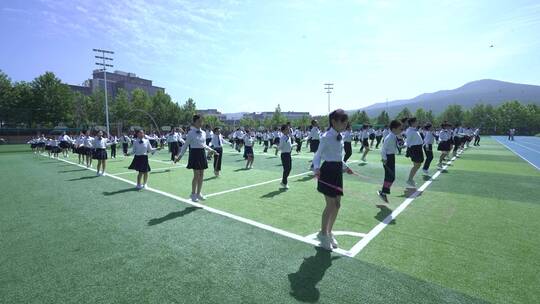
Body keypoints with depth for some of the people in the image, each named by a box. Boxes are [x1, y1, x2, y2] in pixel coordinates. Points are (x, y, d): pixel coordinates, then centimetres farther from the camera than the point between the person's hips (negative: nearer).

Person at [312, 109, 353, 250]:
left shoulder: (340, 137, 9)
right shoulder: (326, 137, -14)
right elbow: (318, 155, -11)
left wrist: (344, 167, 28)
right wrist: (316, 168, -27)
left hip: (337, 171, 8)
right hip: (328, 171, -8)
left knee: (337, 205, 12)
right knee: (331, 205, -3)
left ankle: (329, 232, 30)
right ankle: (323, 233, 17)